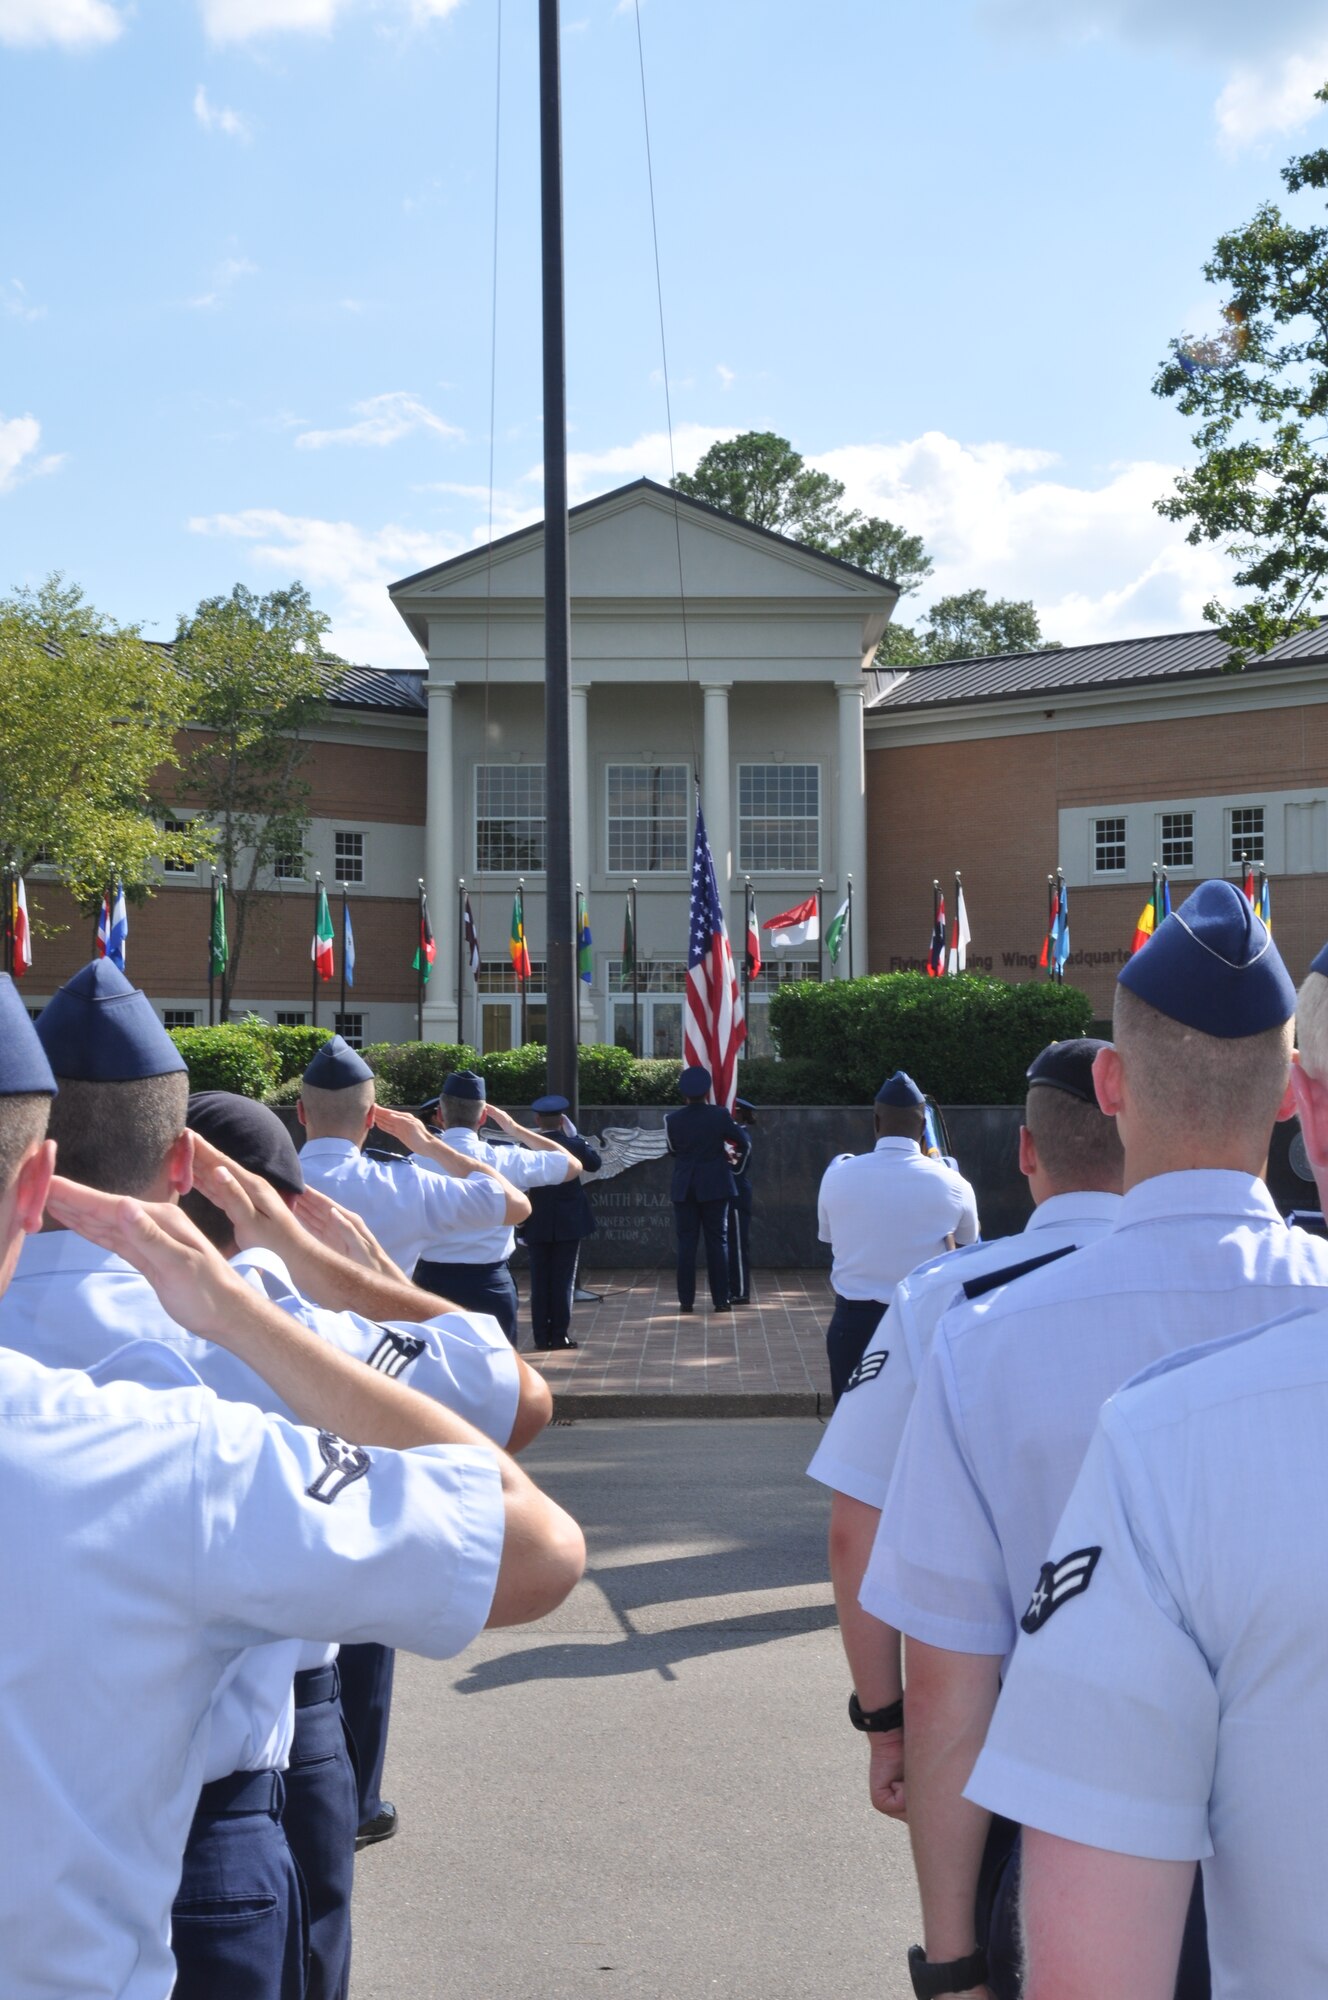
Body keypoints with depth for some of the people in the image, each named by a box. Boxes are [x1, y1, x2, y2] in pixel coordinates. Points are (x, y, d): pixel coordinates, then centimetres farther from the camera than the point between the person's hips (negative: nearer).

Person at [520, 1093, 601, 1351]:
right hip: (569, 1223, -1)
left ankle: (542, 1336, 9)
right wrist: (578, 1136, 9)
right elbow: (594, 1164, 11)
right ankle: (560, 1335, 2)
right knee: (563, 1280, 3)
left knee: (540, 1282, 7)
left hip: (537, 1224, 1)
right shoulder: (573, 1144, -8)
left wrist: (521, 1225, 3)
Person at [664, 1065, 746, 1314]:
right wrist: (731, 1151, 24)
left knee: (686, 1243, 5)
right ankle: (720, 1300, 3)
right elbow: (742, 1143, 2)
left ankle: (686, 1300, 4)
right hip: (715, 1188, -1)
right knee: (717, 1242, 4)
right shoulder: (720, 1115, -9)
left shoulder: (672, 1120, -5)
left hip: (684, 1188, 1)